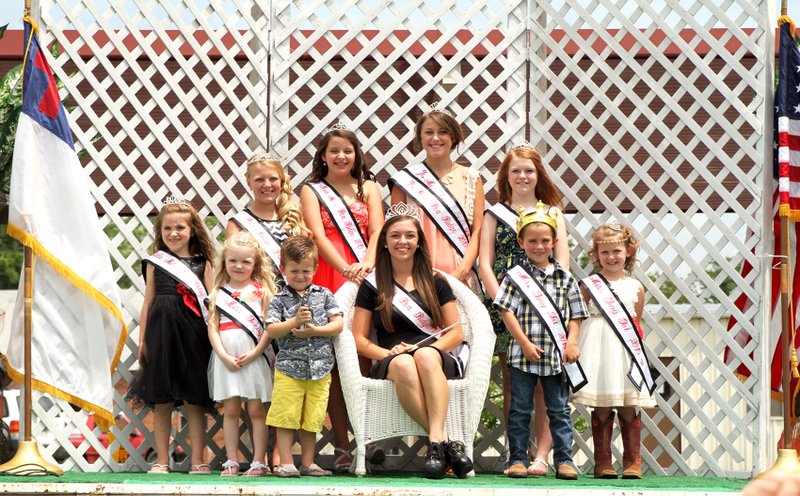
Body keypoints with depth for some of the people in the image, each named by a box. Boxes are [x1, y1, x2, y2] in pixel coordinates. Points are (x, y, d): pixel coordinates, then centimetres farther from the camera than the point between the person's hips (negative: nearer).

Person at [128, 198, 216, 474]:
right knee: (161, 401, 5)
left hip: (193, 334, -1)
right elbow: (148, 303, 11)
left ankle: (198, 461, 7)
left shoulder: (203, 263, 6)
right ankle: (162, 461, 12)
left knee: (194, 401, 2)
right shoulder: (155, 263, 8)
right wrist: (142, 339, 7)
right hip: (161, 333, 1)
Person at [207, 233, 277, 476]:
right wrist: (223, 356, -8)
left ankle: (258, 462, 2)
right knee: (230, 410, 5)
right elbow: (212, 327, 4)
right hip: (226, 358, 2)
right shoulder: (218, 293, 9)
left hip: (254, 357, -2)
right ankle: (231, 461, 9)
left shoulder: (262, 290, 4)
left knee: (256, 410, 1)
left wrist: (255, 353, -12)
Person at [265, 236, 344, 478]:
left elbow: (338, 324, 1)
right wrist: (295, 322, -20)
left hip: (319, 369, 2)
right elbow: (271, 330, -8)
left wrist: (313, 331, -12)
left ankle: (308, 463, 15)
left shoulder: (324, 295, 7)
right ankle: (286, 463, 1)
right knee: (286, 417, -4)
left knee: (311, 420, 7)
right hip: (289, 368, -2)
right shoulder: (279, 300, 2)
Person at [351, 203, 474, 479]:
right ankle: (448, 444, -42)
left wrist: (427, 348, -8)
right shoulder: (372, 286, 13)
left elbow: (456, 333, 11)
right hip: (390, 365, -1)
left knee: (425, 355, -37)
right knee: (403, 365, -39)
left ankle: (435, 442, -49)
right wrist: (389, 353, -10)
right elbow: (359, 340, 9)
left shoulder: (435, 283, 17)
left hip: (436, 356, 1)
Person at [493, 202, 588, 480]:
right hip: (523, 355, -2)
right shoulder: (516, 276, 0)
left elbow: (575, 315, 10)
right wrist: (525, 343, -12)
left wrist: (572, 343, -5)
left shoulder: (564, 278, 8)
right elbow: (507, 312, -5)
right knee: (520, 410, 4)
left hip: (556, 355, 2)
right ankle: (518, 459, 10)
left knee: (559, 410, 6)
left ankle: (564, 460, 10)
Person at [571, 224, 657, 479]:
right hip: (598, 350, -2)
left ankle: (632, 461, 9)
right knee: (601, 409, -1)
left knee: (629, 408, 0)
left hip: (626, 353, 2)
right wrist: (574, 346, -5)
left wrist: (635, 344, 5)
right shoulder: (588, 285, 4)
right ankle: (603, 462, 7)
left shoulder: (635, 287, 10)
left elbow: (637, 324, 15)